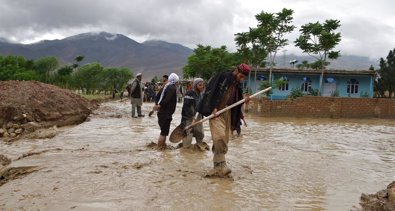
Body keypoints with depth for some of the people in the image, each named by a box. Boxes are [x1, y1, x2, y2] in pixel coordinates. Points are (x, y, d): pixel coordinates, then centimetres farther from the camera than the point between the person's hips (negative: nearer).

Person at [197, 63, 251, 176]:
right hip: (216, 112, -8)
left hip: (226, 113, 8)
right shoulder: (223, 77, -8)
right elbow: (212, 92, -14)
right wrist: (213, 108, -21)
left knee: (224, 140, 5)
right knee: (219, 136, -22)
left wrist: (244, 99, 1)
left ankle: (218, 166, 12)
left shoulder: (237, 85, 16)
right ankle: (221, 165, -15)